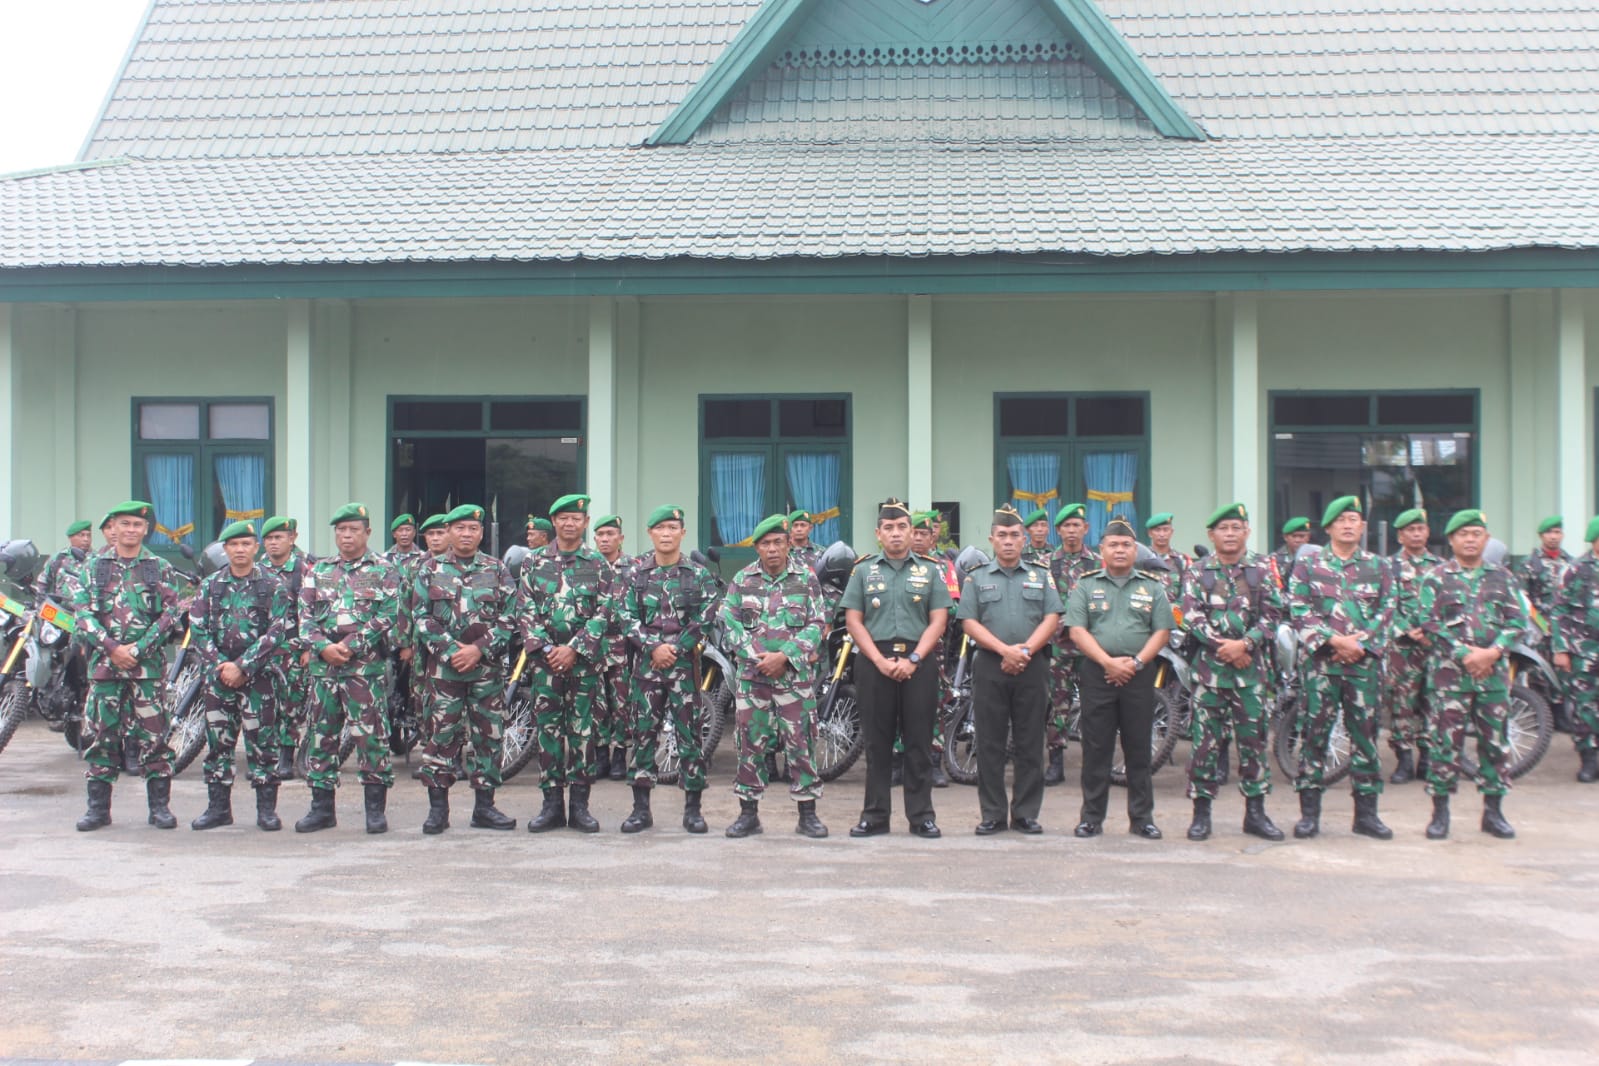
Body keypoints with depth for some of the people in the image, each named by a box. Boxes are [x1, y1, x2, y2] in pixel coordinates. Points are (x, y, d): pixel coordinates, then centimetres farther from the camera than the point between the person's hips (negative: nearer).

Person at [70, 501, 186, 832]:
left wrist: (138, 649, -11)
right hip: (104, 660, 1)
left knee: (154, 735, -2)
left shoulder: (160, 568, 8)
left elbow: (171, 613, -1)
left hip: (147, 663, -1)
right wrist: (112, 648, -10)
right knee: (101, 733, 4)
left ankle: (159, 805, 5)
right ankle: (98, 806, 11)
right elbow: (82, 612, 2)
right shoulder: (93, 567, 10)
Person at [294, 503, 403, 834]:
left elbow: (387, 616, -6)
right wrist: (323, 647, -9)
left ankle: (376, 808, 3)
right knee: (321, 735, 7)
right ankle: (322, 807, 16)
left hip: (366, 666, -4)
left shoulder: (384, 570, 4)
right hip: (323, 665, 4)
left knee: (371, 736, -4)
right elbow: (305, 617, 9)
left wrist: (352, 646, -14)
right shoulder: (319, 571, 16)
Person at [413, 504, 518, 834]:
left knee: (488, 734, 4)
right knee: (442, 734, -1)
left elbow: (509, 618, 2)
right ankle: (438, 807, 6)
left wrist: (478, 649, -10)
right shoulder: (429, 570, 8)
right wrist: (450, 650, -10)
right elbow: (421, 618, 1)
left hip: (487, 666, 1)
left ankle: (484, 807, 12)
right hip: (442, 666, -1)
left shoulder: (497, 570, 8)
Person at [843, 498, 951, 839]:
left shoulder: (929, 570, 8)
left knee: (919, 742, 2)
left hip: (918, 663, 0)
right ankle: (875, 814, 10)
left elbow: (938, 620, 2)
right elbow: (853, 621, 3)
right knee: (877, 742, 4)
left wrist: (913, 659, -11)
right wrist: (881, 660, -9)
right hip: (875, 662, 0)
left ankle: (921, 815, 7)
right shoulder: (863, 570, 9)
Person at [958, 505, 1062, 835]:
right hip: (989, 667, 0)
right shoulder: (976, 578, 10)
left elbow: (1052, 619, 2)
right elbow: (969, 622, 0)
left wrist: (1026, 650, -13)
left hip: (1032, 667, 1)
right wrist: (1005, 649, -13)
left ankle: (1026, 813, 9)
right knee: (990, 743, 1)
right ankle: (993, 814, 7)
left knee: (1030, 743, 2)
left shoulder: (1041, 576, 12)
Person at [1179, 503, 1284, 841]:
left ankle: (1255, 812, 14)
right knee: (1205, 739, 0)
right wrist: (1221, 646, -14)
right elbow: (1191, 616, -4)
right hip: (1209, 665, -1)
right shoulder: (1197, 572, 5)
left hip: (1250, 665, 1)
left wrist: (1245, 643, -13)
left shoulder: (1262, 570, 7)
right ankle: (1201, 813, 7)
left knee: (1253, 737, 5)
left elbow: (1272, 614, 0)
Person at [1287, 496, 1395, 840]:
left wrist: (1360, 645, -8)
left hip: (1365, 662, 2)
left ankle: (1366, 812, 12)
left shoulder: (1379, 567, 13)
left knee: (1365, 733, 4)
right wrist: (1334, 640, -14)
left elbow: (1386, 611, 6)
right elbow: (1300, 611, -3)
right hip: (1320, 661, -2)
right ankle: (1309, 812, 5)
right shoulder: (1307, 566, 6)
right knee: (1314, 733, -2)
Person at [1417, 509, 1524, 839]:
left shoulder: (1502, 578, 12)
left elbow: (1517, 621, 5)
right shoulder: (1435, 578, 3)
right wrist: (1465, 654, -15)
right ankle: (1440, 812, 5)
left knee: (1495, 741, 6)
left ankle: (1493, 811, 16)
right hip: (1450, 672, -3)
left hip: (1494, 672, 3)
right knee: (1446, 741, -3)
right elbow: (1431, 624, -5)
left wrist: (1494, 651, -11)